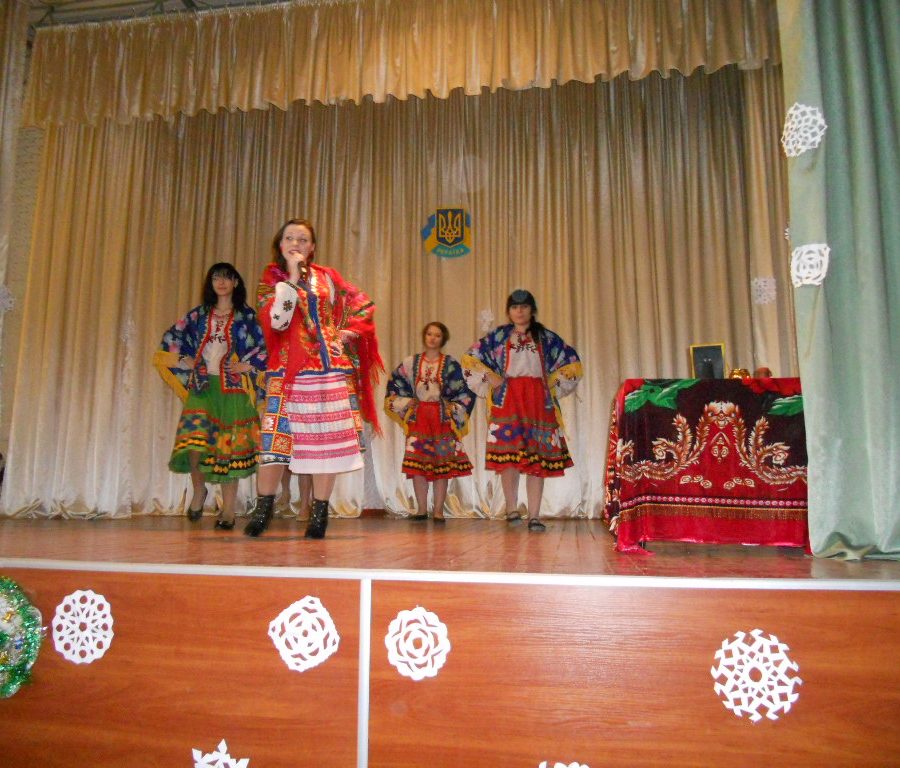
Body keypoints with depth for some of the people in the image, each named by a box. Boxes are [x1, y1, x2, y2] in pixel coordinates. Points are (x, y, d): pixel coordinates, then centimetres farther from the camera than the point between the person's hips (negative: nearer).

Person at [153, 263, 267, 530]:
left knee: (229, 446, -2)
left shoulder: (247, 316, 5)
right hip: (201, 386, 2)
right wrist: (182, 360, 9)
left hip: (233, 389, -2)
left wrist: (248, 365, -9)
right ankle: (199, 490, 13)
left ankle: (228, 511, 3)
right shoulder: (198, 315, 14)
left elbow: (266, 346, 1)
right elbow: (171, 337, 21)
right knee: (194, 440, -14)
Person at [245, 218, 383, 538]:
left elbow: (362, 304, 15)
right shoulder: (271, 279, 7)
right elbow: (275, 320, -11)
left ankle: (319, 513, 11)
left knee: (328, 440, 1)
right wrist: (292, 276, -9)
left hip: (331, 368, 2)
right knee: (276, 438, -6)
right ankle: (263, 509, 10)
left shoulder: (327, 276, 12)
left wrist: (348, 332, 2)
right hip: (289, 370, -2)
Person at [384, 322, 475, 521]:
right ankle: (422, 510, 8)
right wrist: (405, 403, 5)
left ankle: (438, 511, 5)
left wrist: (453, 412, -3)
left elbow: (464, 393, 3)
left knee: (442, 464, -2)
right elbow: (394, 385, 14)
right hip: (418, 417, 1)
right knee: (417, 464, -3)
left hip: (442, 418, -1)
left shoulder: (451, 364, 3)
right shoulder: (411, 362, 7)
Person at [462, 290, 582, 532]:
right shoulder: (498, 336, 9)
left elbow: (572, 363, 16)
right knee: (508, 454, -9)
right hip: (507, 401, -1)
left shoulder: (546, 337, 12)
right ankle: (511, 509, 1)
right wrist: (491, 379, 2)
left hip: (538, 402, 1)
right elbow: (470, 358, 10)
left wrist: (552, 385, 6)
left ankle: (534, 516, -2)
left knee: (537, 457, -4)